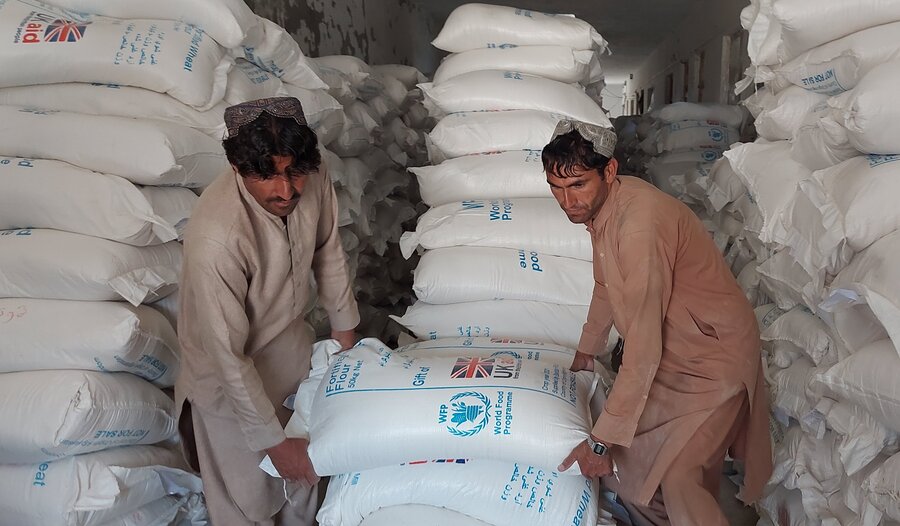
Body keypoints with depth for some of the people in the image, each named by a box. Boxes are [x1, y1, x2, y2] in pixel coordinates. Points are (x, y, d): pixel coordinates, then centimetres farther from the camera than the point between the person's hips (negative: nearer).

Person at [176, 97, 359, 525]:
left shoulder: (312, 183, -21)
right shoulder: (216, 240, -38)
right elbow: (228, 356, -30)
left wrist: (344, 329, 9)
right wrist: (272, 440, -20)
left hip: (291, 339, 6)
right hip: (230, 375, -5)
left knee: (304, 470, 28)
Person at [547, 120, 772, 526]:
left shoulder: (640, 222, -33)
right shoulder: (600, 205, -4)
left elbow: (643, 349, -32)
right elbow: (606, 285, 15)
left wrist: (601, 441, -25)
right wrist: (587, 350, 26)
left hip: (714, 356, -8)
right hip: (669, 350, 8)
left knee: (678, 480, -20)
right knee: (621, 461, 12)